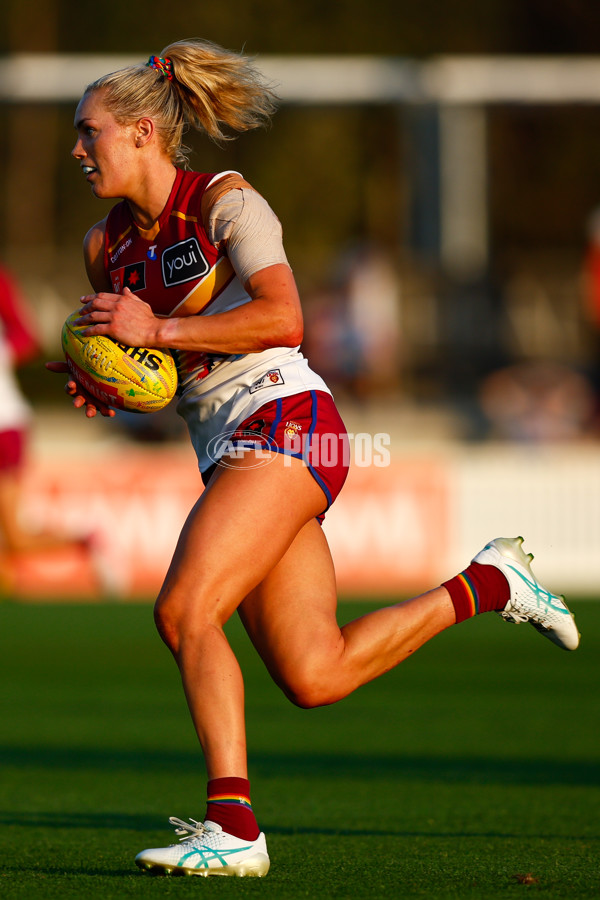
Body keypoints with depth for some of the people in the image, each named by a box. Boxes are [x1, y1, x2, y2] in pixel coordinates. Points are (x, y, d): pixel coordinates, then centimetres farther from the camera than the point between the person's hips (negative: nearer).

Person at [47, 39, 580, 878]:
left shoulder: (226, 203, -7)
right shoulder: (107, 245, 14)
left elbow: (282, 318, -19)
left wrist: (157, 329, -20)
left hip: (281, 422, -8)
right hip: (228, 452, 8)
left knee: (184, 612, -21)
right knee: (314, 677, 2)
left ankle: (232, 825, -19)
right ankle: (484, 585, 20)